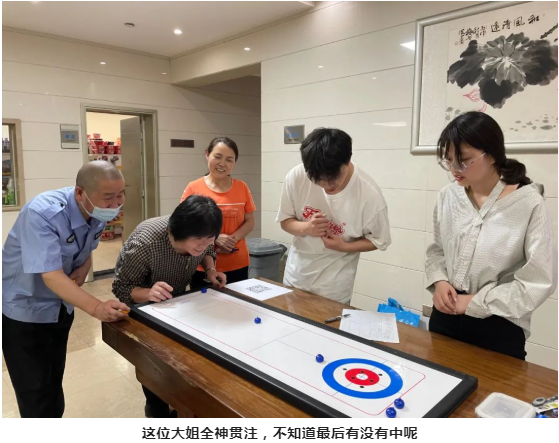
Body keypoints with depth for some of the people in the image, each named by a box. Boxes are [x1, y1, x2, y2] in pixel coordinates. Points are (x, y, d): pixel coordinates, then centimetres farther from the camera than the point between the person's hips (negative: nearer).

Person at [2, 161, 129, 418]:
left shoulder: (99, 213, -10)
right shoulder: (42, 213, -32)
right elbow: (51, 275, -37)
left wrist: (83, 269, -13)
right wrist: (96, 308, -49)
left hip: (61, 306, 6)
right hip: (24, 308, -6)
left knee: (54, 381, 20)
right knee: (36, 391, 1)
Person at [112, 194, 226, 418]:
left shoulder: (200, 239, -27)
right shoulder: (144, 244, -43)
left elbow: (207, 251, -2)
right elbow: (121, 287, -32)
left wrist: (210, 270, -23)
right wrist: (148, 293, -52)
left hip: (177, 296, 5)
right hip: (143, 301, -4)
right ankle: (157, 409, 31)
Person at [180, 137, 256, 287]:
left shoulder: (242, 187, 2)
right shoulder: (194, 188, -4)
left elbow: (250, 222, 4)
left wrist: (233, 239, -14)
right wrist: (215, 237, -18)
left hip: (238, 265, 2)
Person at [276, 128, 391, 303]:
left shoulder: (369, 194, -23)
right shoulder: (296, 177, -18)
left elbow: (379, 241, -8)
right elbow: (285, 221, -3)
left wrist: (344, 247, -24)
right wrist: (305, 228, -24)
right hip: (295, 276, 3)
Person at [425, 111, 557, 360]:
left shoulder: (528, 203, -15)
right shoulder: (447, 197, -2)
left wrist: (475, 302, -15)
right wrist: (439, 281, -9)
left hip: (499, 329, -4)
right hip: (446, 317, 5)